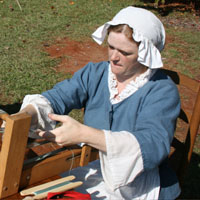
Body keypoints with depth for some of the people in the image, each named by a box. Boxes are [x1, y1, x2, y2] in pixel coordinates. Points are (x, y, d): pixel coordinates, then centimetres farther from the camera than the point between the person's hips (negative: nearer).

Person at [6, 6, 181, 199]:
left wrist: (83, 134, -41)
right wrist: (24, 115, -32)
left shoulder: (163, 91, -16)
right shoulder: (94, 73, 2)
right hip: (93, 170, 5)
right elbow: (57, 97, -9)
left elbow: (153, 147, -31)